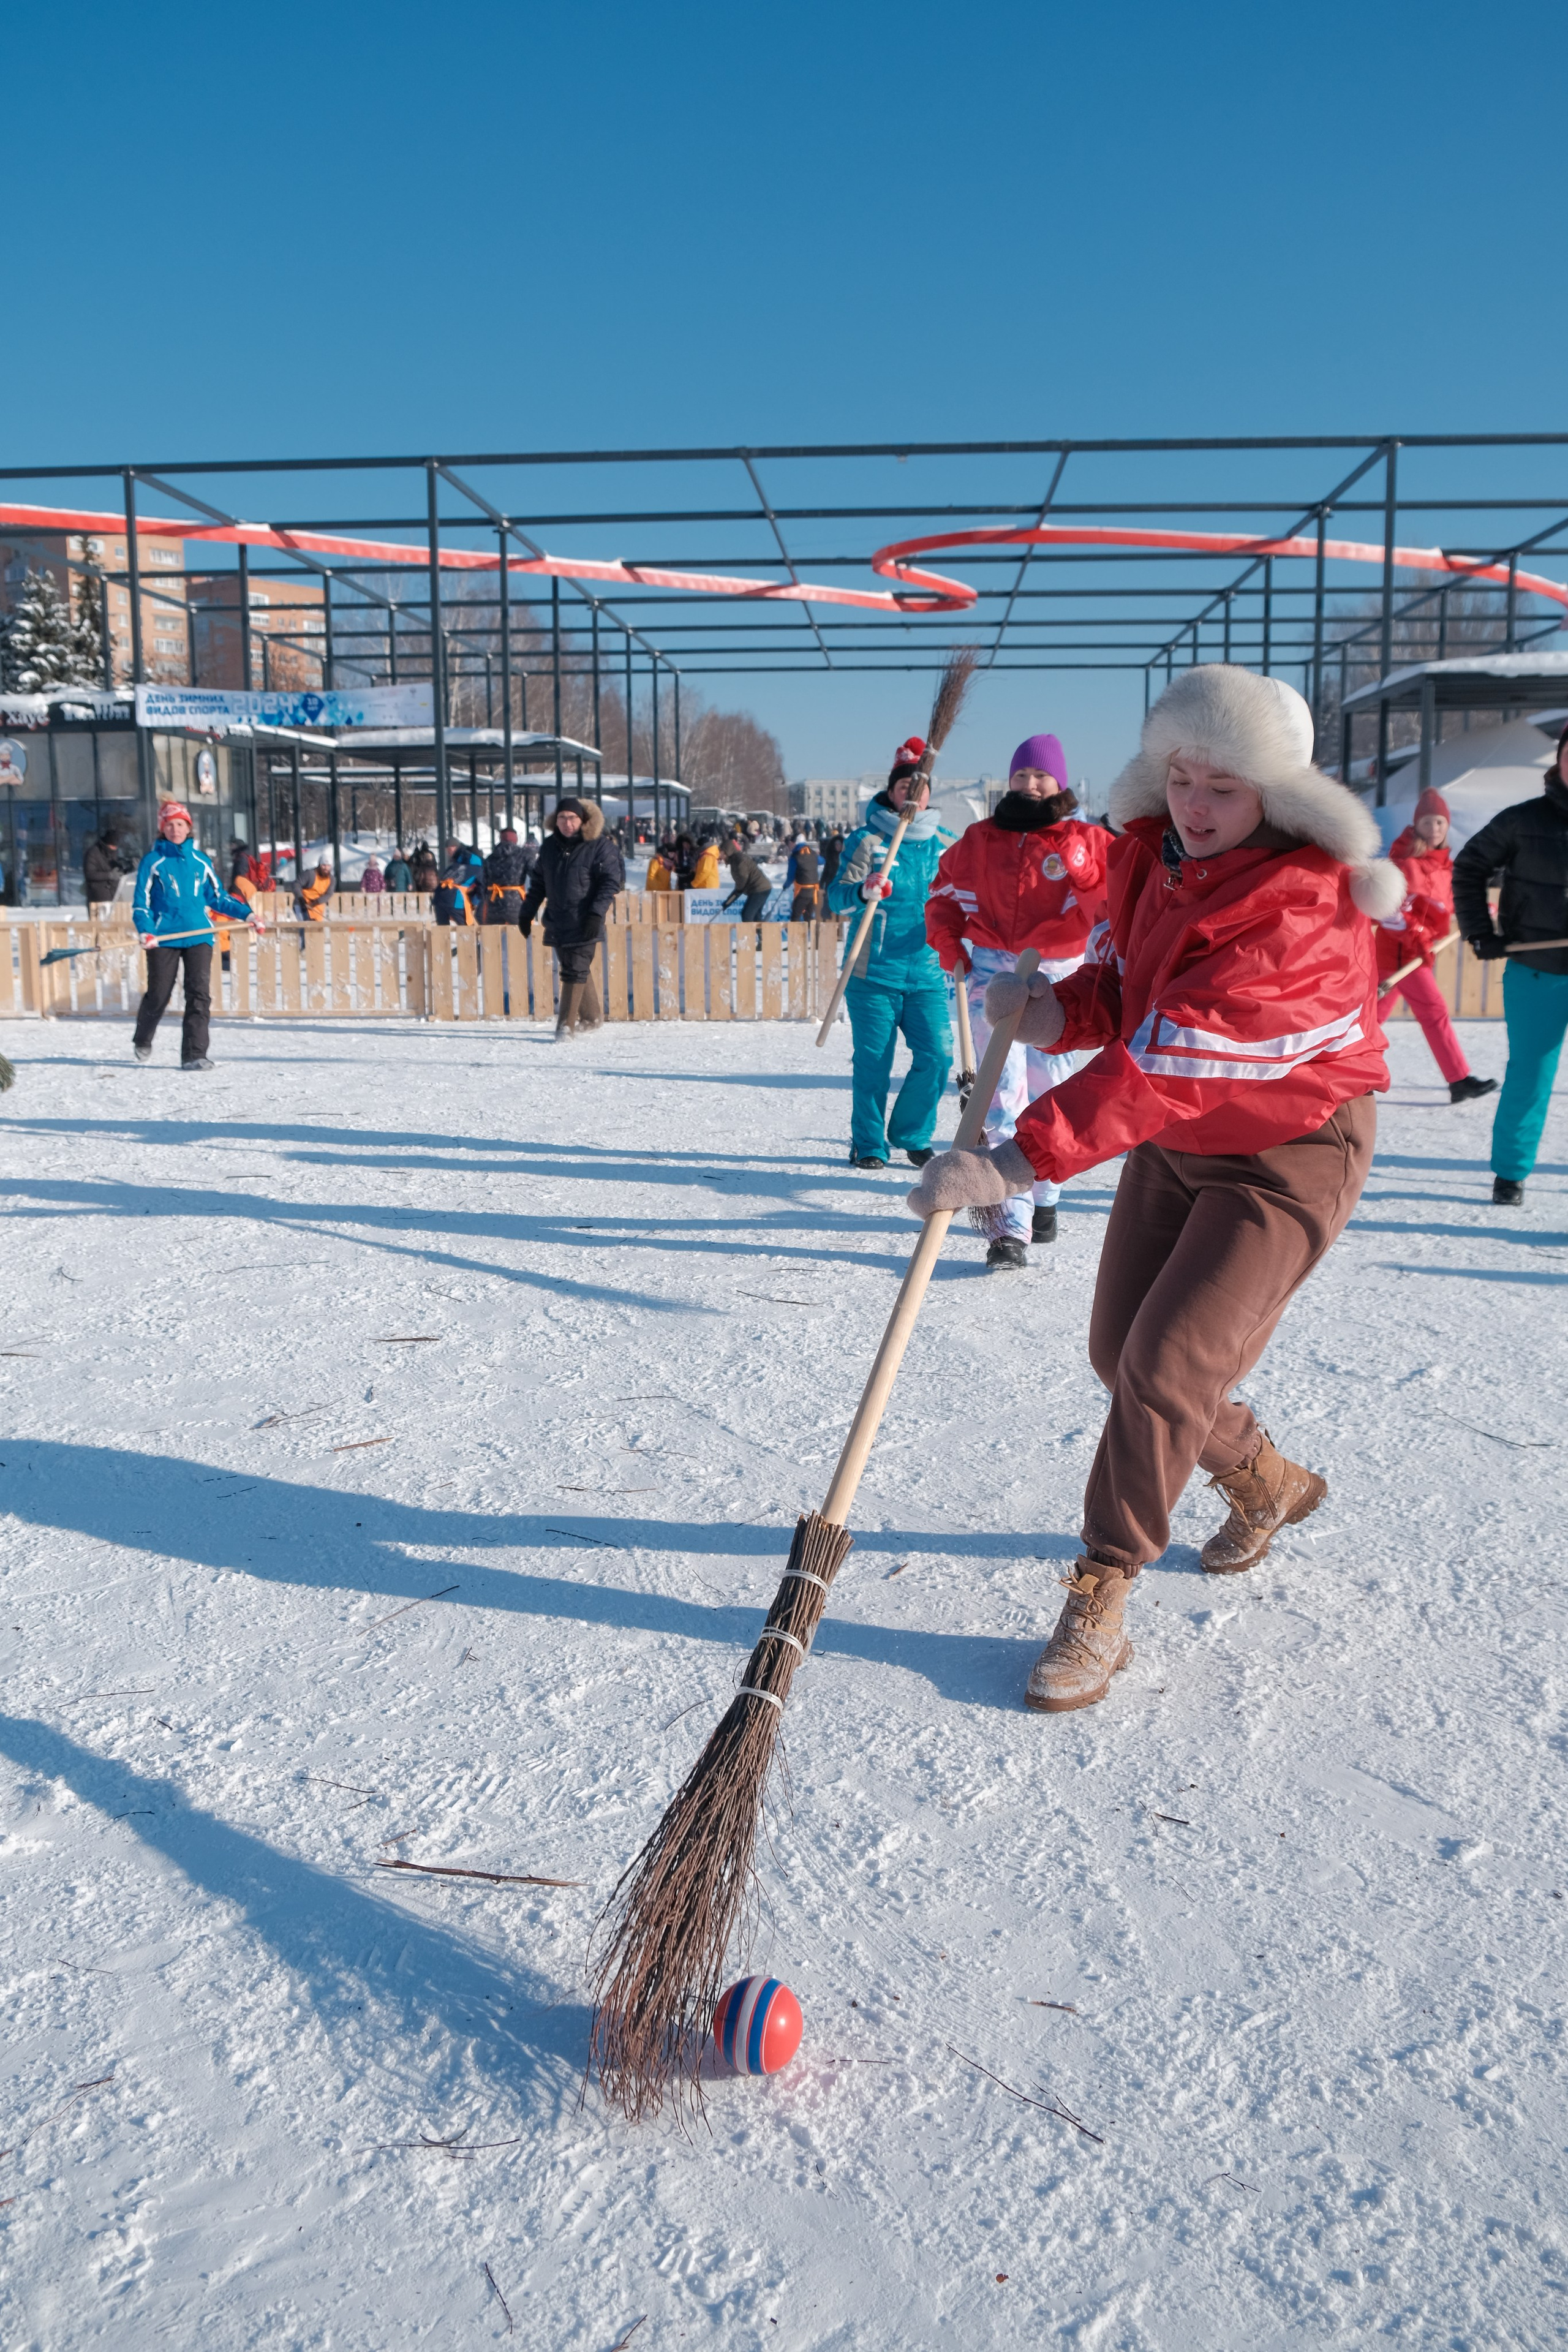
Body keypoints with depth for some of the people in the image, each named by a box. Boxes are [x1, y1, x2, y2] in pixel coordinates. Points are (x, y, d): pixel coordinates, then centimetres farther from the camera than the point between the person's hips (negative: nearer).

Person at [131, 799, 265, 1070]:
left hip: (199, 936, 2)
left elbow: (217, 897, 20)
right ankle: (142, 1042, 33)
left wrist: (247, 914, 10)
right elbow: (141, 902, 2)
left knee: (200, 995, -10)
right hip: (164, 938, -2)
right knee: (158, 996, 4)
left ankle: (194, 1055, -7)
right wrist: (145, 931, -15)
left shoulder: (200, 861, 12)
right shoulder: (153, 861, 3)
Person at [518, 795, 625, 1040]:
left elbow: (611, 882, -8)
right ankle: (591, 1017, 26)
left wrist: (597, 914, -17)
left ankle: (566, 1024, -6)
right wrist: (526, 912, 18)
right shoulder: (550, 847, 11)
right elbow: (538, 882, 20)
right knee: (571, 969, 12)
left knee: (575, 972, -9)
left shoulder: (600, 847, -6)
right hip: (557, 923, 6)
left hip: (584, 925, -6)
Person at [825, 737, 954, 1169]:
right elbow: (837, 897, -9)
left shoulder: (946, 845, 11)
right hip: (874, 973, -3)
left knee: (937, 1056, -4)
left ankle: (913, 1135, 17)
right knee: (873, 1061, -1)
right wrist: (863, 891, -30)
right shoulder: (868, 840, -1)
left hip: (928, 974, 3)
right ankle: (868, 1144, 16)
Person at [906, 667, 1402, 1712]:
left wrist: (1017, 1162, -42)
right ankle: (1271, 1486, 39)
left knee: (1169, 1364, -16)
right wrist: (1052, 1008, -21)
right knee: (1120, 1352, 12)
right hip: (1176, 1139, 8)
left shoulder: (1303, 910, -30)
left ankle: (1099, 1604, 2)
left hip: (1289, 1155, -8)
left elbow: (1171, 1059, -37)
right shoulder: (1151, 847, -6)